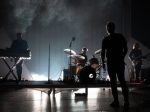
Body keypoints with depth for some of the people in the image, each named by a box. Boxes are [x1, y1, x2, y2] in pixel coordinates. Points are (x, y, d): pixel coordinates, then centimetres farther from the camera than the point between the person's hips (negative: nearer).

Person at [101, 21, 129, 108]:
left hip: (111, 63, -2)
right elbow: (125, 49, 4)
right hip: (120, 62, 3)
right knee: (122, 81, 8)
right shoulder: (121, 37, 3)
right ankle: (126, 101, 4)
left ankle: (116, 101, 3)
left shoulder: (105, 39, -3)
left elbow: (103, 52, -4)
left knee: (113, 82, 3)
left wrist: (103, 62, 6)